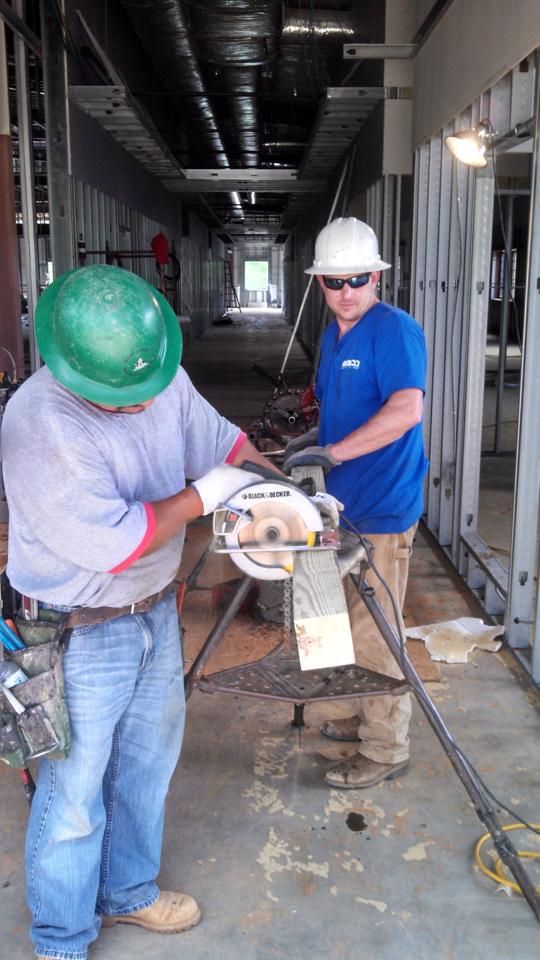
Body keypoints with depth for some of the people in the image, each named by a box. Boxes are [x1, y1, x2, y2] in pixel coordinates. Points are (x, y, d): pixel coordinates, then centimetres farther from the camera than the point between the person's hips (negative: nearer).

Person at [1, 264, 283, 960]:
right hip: (79, 636, -7)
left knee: (146, 763, 23)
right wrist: (203, 496, -20)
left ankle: (128, 893, 48)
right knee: (74, 794, 9)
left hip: (155, 610, 7)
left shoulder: (164, 379, -7)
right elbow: (115, 542, -29)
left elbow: (222, 441, 6)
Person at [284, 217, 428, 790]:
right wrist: (311, 441, 9)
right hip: (346, 504, 9)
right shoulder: (331, 337, 12)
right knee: (357, 625, 21)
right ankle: (370, 718, 39)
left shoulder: (394, 330, -15)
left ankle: (385, 751, 16)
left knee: (374, 635, 0)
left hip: (382, 508, -9)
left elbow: (406, 409, -29)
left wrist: (332, 452, -30)